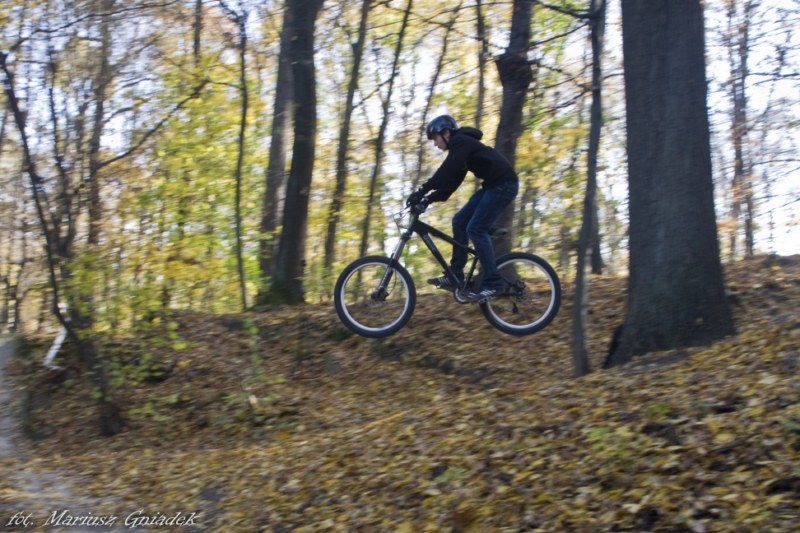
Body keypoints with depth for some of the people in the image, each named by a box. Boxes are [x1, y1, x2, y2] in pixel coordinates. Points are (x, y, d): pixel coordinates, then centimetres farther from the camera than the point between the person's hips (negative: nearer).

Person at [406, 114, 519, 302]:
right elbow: (451, 181, 15)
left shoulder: (461, 142, -11)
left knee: (475, 228, -15)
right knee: (459, 221, 6)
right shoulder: (460, 146, 19)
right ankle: (455, 276, 7)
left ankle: (493, 282, -12)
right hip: (492, 185, 10)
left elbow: (445, 172, -23)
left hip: (504, 184, -10)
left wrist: (421, 192, -25)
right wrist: (429, 199, 6)